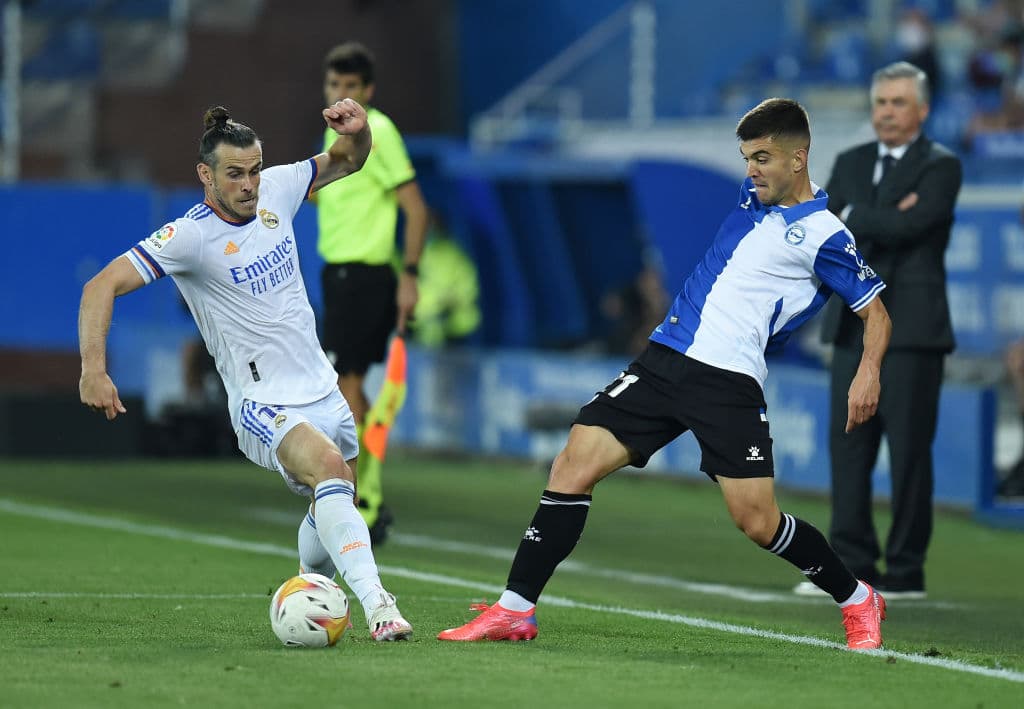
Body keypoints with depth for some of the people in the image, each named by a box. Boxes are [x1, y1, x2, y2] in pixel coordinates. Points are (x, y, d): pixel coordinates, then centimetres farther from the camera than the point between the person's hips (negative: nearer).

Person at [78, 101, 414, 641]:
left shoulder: (275, 190, 2)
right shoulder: (190, 235, -16)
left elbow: (347, 162, 18)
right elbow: (103, 286, -19)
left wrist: (356, 131, -6)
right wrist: (94, 369, -31)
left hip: (322, 389, 7)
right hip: (262, 404, -7)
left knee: (335, 506, 17)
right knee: (329, 468, -32)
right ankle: (376, 604, -41)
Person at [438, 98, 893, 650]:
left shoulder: (823, 235, -4)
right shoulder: (753, 195, 16)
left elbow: (875, 313, -1)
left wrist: (868, 374, -14)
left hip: (730, 381, -6)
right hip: (665, 356, 6)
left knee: (757, 522, -10)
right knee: (574, 465, -8)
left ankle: (858, 600, 16)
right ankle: (516, 610, -4)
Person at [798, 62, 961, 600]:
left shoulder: (941, 167, -3)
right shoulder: (851, 164, 16)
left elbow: (909, 225, -19)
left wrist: (854, 218, -8)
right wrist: (884, 223, -9)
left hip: (911, 328, -6)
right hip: (853, 327, 6)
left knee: (908, 451, -4)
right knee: (847, 447, 4)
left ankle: (906, 572, 1)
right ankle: (853, 564, 9)